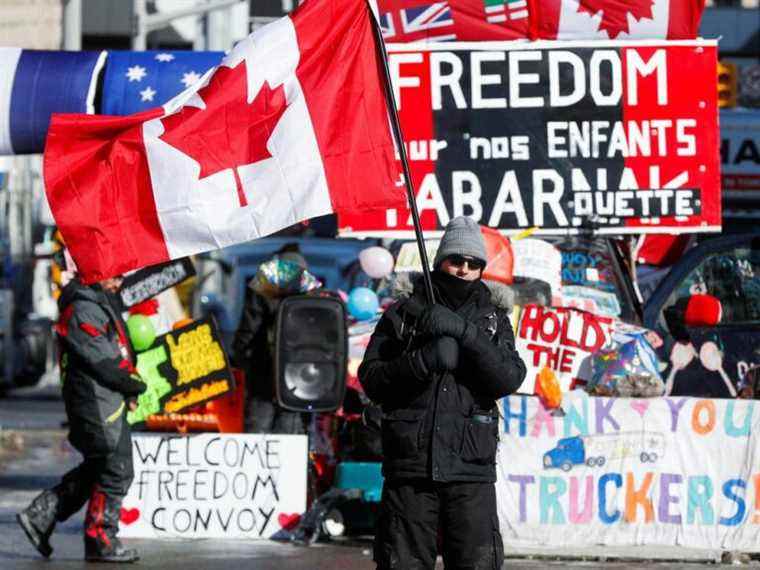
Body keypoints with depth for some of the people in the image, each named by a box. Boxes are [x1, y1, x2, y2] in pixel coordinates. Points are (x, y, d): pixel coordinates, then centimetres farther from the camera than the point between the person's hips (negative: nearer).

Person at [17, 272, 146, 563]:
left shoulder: (99, 303, 15)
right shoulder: (81, 311, -18)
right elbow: (103, 361, -21)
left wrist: (127, 391, 7)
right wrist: (137, 385, -9)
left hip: (108, 401, 10)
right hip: (97, 405, -10)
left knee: (95, 469, 17)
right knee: (116, 472, -4)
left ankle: (40, 515, 20)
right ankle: (100, 542, 4)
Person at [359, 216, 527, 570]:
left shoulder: (494, 320, 14)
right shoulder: (402, 315, 12)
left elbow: (509, 378, -3)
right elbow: (371, 379, 3)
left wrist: (462, 332, -15)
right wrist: (423, 360, -14)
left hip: (471, 472, 0)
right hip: (410, 469, 0)